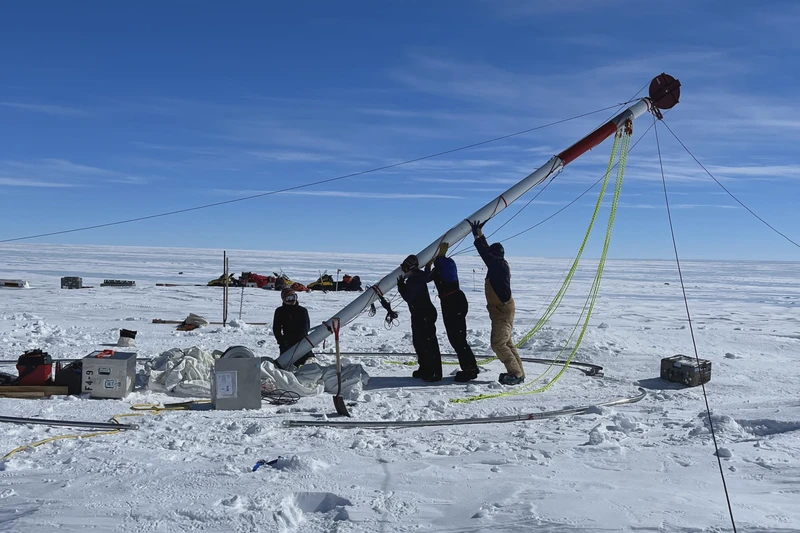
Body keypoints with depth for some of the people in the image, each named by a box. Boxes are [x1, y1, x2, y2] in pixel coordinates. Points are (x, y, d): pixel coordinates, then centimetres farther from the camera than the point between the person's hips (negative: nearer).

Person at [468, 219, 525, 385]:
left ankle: (516, 373, -8)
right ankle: (517, 373, 18)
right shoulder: (500, 265, 9)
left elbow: (485, 253, -18)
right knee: (506, 343, 14)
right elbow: (487, 251, 21)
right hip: (501, 310, 10)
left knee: (498, 344, -12)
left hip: (502, 311, -10)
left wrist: (477, 237, -8)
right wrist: (480, 234, 23)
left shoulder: (499, 265, -16)